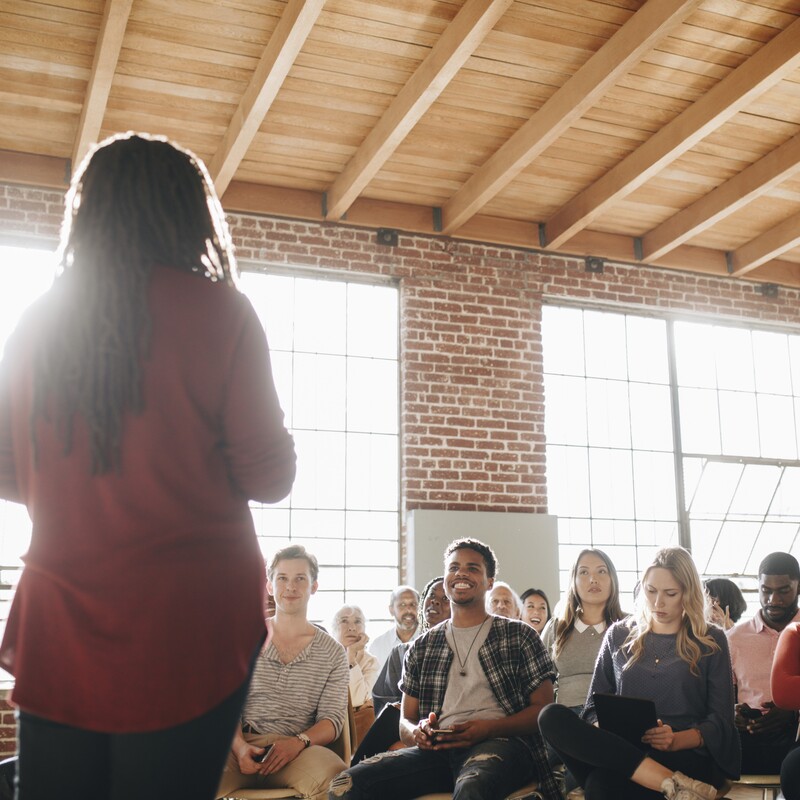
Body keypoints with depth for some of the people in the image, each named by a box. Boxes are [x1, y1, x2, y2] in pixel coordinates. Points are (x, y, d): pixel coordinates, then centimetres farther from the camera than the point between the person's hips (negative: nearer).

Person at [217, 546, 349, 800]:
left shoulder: (332, 652, 11)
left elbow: (333, 717, 5)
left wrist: (298, 741, -16)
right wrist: (239, 745, -14)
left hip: (298, 749, 0)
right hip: (241, 744, 0)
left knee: (335, 778, -35)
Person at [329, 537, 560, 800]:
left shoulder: (519, 636, 14)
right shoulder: (421, 647, 23)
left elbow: (543, 709, 7)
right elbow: (405, 722, 23)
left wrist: (489, 728, -12)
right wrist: (417, 733, -4)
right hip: (438, 749, 4)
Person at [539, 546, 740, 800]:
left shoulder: (711, 641, 11)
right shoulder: (619, 635, 17)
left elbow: (721, 722, 5)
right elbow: (593, 708, 15)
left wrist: (676, 740, -16)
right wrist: (606, 731, -10)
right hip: (622, 750, 5)